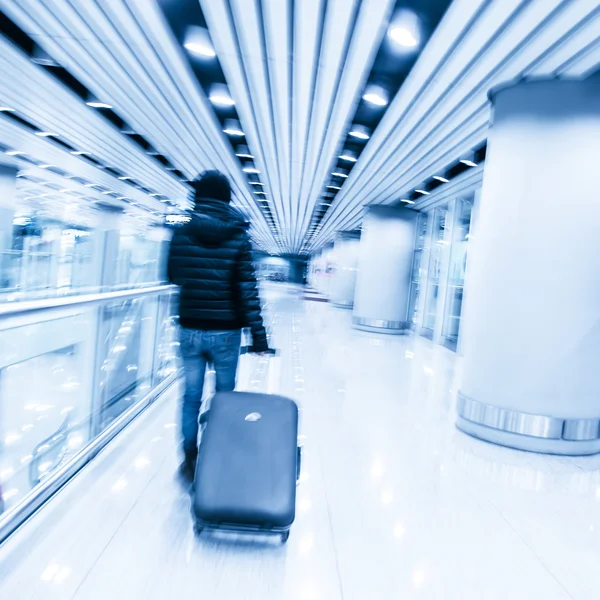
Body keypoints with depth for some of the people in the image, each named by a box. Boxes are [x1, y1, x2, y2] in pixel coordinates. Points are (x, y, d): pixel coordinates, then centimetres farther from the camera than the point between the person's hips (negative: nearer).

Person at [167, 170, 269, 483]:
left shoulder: (182, 234, -2)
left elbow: (173, 277, 10)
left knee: (191, 397, 12)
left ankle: (189, 461, 17)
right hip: (225, 331, -1)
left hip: (190, 330, 2)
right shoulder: (238, 236, -9)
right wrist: (258, 336, -10)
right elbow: (248, 290, -14)